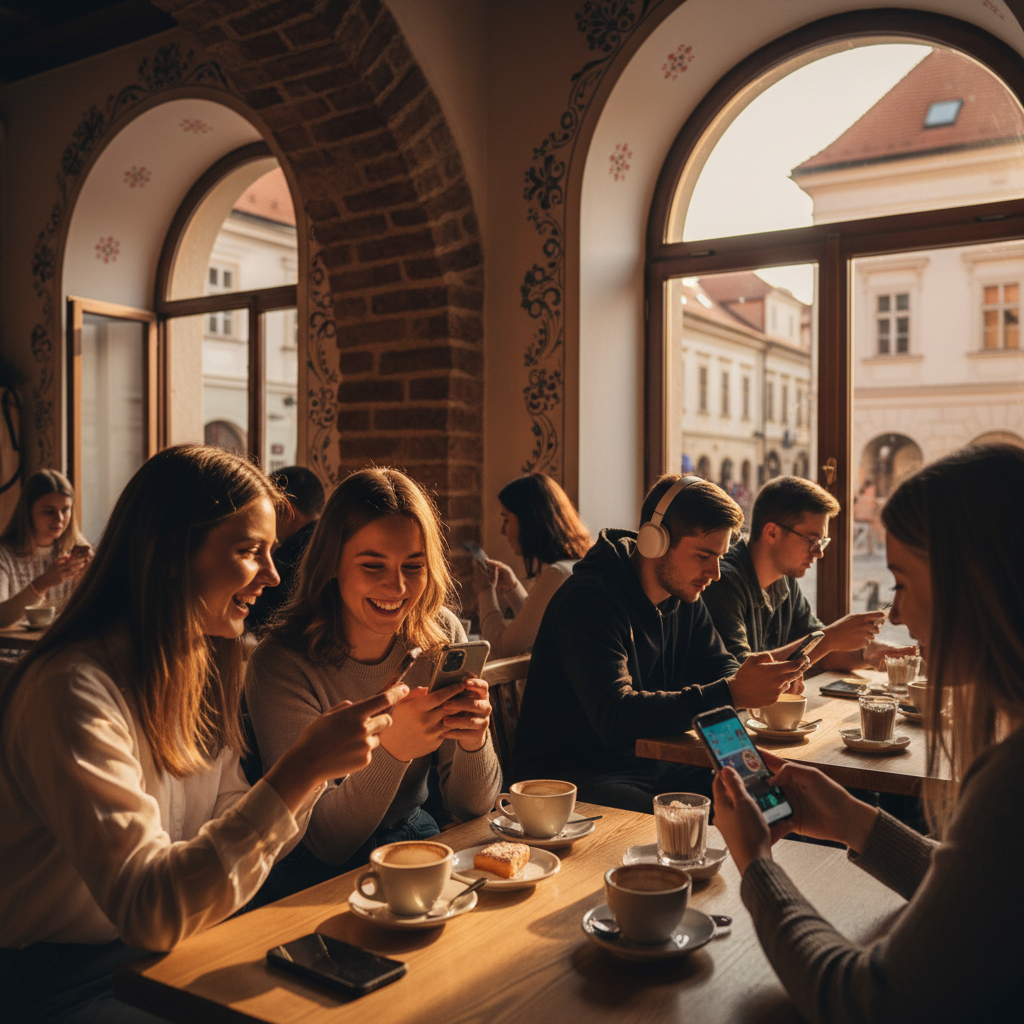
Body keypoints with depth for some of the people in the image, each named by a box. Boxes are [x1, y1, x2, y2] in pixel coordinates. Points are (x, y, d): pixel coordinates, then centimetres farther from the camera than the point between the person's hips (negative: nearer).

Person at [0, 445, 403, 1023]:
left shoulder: (206, 663, 3)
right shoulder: (77, 692, -25)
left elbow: (233, 835, 4)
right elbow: (147, 910, -29)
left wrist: (317, 763, -10)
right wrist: (300, 770, -34)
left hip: (170, 949, 7)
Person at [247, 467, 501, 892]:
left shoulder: (441, 635, -7)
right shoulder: (281, 662, -20)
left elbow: (472, 807, -4)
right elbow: (325, 842, -18)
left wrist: (474, 741, -27)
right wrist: (392, 750, -36)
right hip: (321, 874, -5)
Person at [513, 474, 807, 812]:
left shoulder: (683, 594, 6)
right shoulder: (589, 599, -23)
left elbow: (719, 665, 17)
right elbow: (615, 718, -33)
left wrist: (764, 680, -8)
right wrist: (730, 694, -38)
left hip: (652, 764, 8)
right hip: (573, 773, -8)